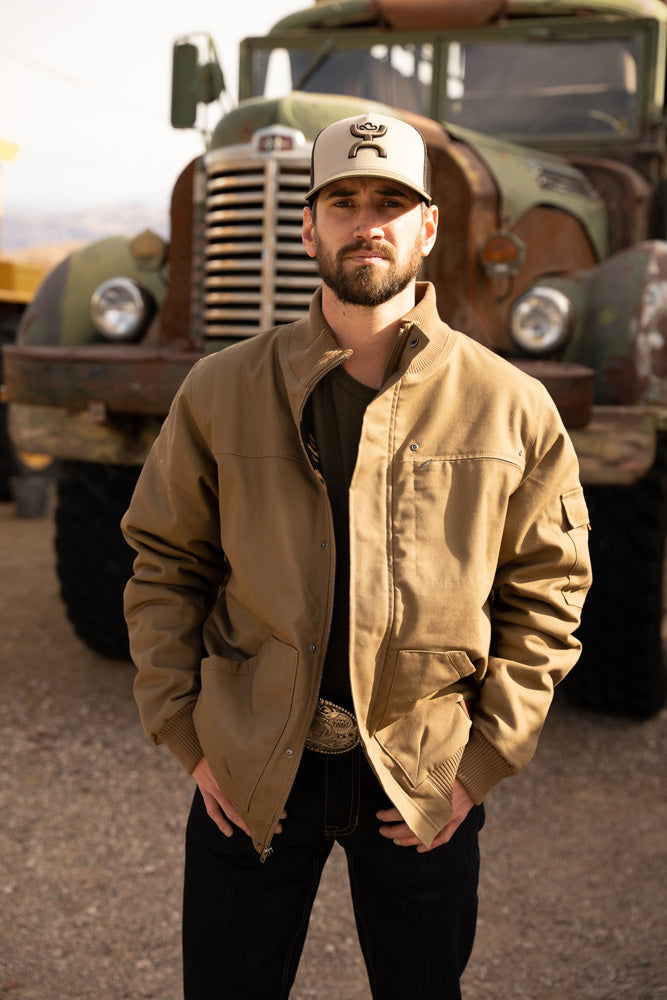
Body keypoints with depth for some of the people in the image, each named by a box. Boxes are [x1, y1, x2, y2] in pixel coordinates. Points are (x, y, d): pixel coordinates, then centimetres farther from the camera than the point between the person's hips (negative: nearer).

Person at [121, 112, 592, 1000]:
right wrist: (188, 737, -2)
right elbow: (165, 565, 3)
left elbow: (547, 592, 0)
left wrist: (483, 760, -4)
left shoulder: (511, 408, -5)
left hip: (426, 782, 0)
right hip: (250, 774, 1)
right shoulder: (221, 392, -3)